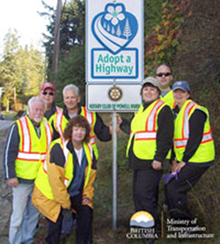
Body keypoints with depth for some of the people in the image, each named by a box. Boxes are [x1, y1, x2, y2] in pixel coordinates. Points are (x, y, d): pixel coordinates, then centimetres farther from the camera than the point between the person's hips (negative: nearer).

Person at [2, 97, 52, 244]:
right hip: (22, 179, -5)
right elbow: (9, 152, -10)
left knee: (34, 213, 14)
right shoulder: (18, 126, -8)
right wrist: (10, 176, -14)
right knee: (18, 214, 1)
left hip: (41, 179, 5)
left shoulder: (47, 127, 9)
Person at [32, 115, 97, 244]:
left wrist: (88, 195, 1)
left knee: (86, 211, -1)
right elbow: (55, 179, -27)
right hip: (50, 193, -6)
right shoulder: (59, 148, -25)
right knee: (57, 220, -13)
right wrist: (65, 203, -22)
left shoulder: (88, 149, -1)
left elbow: (91, 174, 10)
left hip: (74, 193, 6)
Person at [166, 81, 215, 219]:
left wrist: (184, 161, -16)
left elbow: (195, 139, -19)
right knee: (178, 189, 12)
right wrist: (175, 160, 10)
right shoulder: (177, 112, 14)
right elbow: (175, 138, 17)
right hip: (183, 160, 9)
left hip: (197, 161, -9)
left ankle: (181, 221, 0)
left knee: (174, 188, -12)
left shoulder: (195, 111, -14)